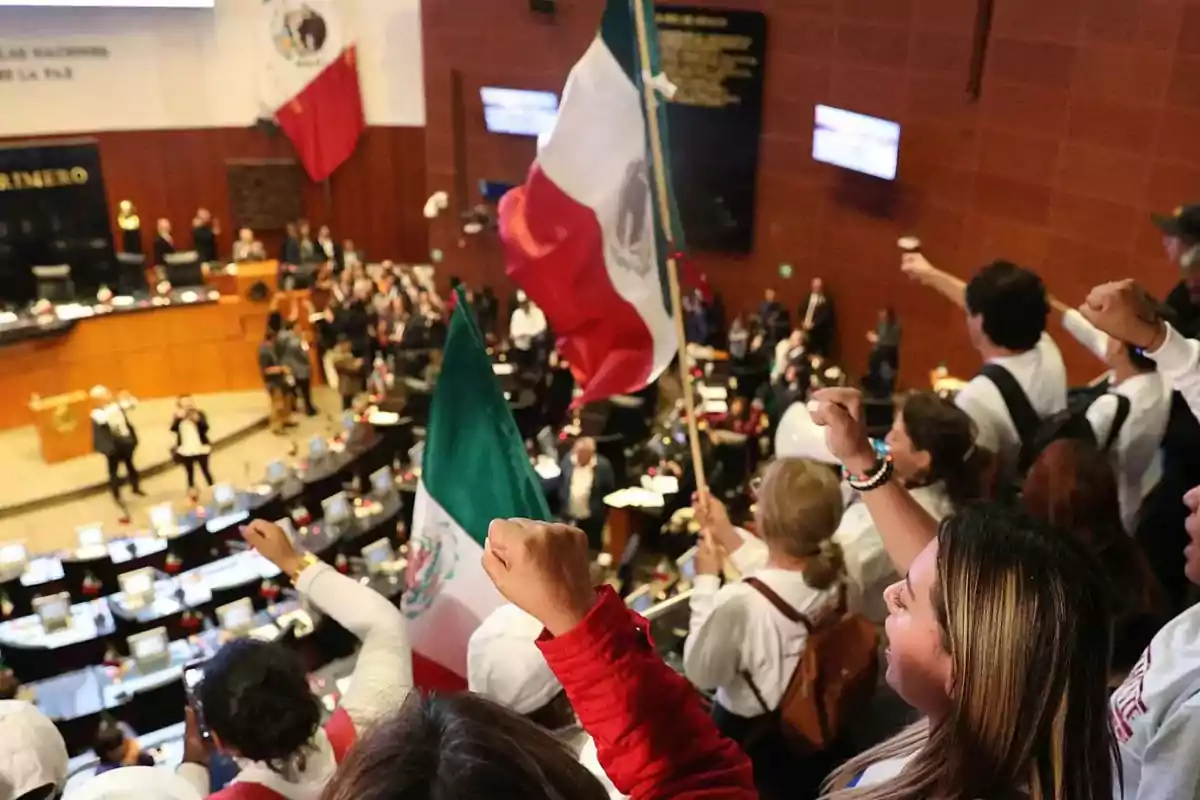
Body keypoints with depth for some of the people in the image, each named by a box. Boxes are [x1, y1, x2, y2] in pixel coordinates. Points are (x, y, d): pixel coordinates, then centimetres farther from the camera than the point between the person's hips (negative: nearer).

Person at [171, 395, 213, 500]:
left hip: (201, 450, -2)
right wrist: (178, 418, -25)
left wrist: (197, 419, -31)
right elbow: (173, 429, -12)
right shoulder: (178, 417, 2)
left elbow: (205, 428, -16)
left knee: (205, 471, 7)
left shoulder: (199, 414, -5)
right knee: (190, 473, 11)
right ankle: (192, 495, 16)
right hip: (185, 451, 2)